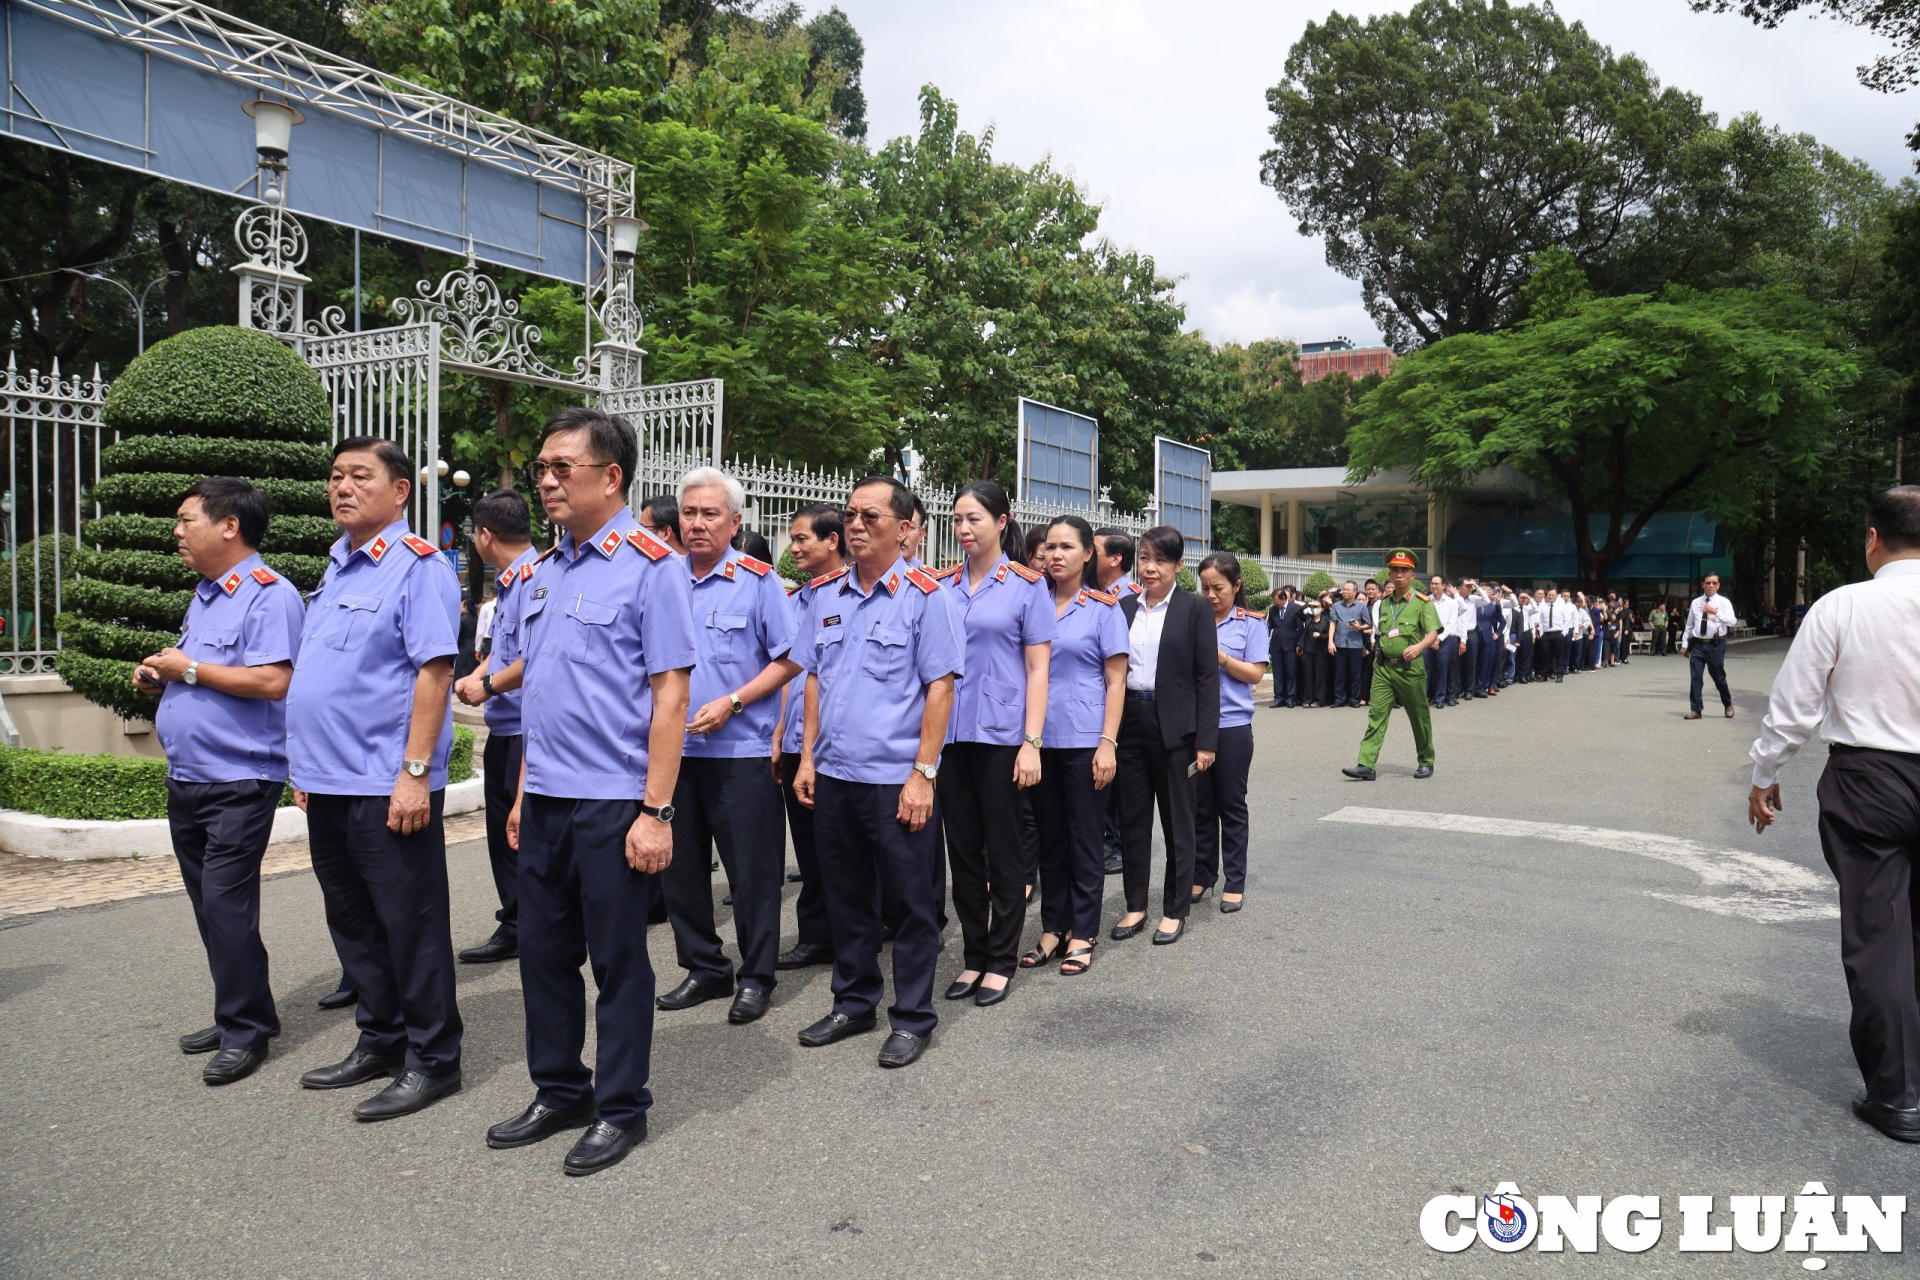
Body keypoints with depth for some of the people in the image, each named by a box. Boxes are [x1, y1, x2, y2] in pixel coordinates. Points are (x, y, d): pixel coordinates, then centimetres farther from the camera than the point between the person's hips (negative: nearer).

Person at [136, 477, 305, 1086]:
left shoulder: (269, 594, -14)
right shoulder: (203, 594, 18)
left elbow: (272, 680, -25)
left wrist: (189, 669, -16)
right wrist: (159, 675, 8)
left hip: (239, 781, -10)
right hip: (185, 779, 10)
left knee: (225, 904, -8)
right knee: (209, 905, 14)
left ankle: (245, 1030, 3)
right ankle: (237, 1016, 26)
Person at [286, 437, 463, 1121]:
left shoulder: (417, 565, -11)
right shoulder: (338, 566, 16)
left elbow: (434, 670, -18)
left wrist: (415, 772, -23)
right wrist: (308, 765, 19)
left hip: (386, 788, -9)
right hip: (329, 784, 9)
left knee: (411, 926, 1)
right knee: (353, 924, 17)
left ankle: (431, 1060, 13)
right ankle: (380, 1043, 31)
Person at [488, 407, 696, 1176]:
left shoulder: (650, 565, -10)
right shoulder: (544, 571, 12)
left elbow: (670, 693, -14)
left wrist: (656, 811, -18)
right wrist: (524, 791, 15)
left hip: (612, 802, -7)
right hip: (547, 800, 7)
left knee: (617, 961, 6)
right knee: (544, 953, 15)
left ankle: (620, 1109, 22)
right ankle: (558, 1092, 33)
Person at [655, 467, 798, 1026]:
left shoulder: (758, 580, -4)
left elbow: (789, 659, -6)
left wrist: (731, 703, -14)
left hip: (742, 750, -5)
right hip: (675, 748, 5)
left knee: (752, 869, 2)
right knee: (680, 865, 11)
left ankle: (755, 976, 16)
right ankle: (703, 968, 26)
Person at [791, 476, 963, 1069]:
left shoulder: (925, 596, -6)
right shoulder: (825, 596, 10)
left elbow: (940, 687, -9)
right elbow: (814, 680, 15)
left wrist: (923, 774, -14)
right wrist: (808, 758, 8)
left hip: (895, 779, -5)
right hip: (832, 775, 5)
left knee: (909, 904, 5)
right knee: (846, 897, 16)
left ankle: (912, 1018, 18)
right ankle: (854, 1003, 31)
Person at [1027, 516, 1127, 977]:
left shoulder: (1104, 608, -1)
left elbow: (1115, 681, -3)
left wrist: (1108, 742, -11)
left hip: (1085, 739, -3)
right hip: (1040, 738, 4)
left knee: (1084, 836, 4)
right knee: (1050, 835, 11)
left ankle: (1083, 934, 15)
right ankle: (1053, 928, 22)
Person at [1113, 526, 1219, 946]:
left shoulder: (1195, 608, -3)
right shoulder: (1124, 607, 8)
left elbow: (1207, 676, -6)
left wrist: (1206, 741, -10)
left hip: (1173, 724, -4)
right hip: (1128, 720, 4)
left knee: (1177, 819, 6)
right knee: (1132, 817, 10)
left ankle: (1175, 910, 18)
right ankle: (1135, 905, 23)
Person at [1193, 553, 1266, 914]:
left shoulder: (1251, 624, -1)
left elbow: (1256, 674, -5)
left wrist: (1219, 656, -15)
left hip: (1233, 725, -2)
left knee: (1231, 805, 7)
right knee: (1200, 804, 10)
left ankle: (1234, 882, 16)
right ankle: (1202, 875, 23)